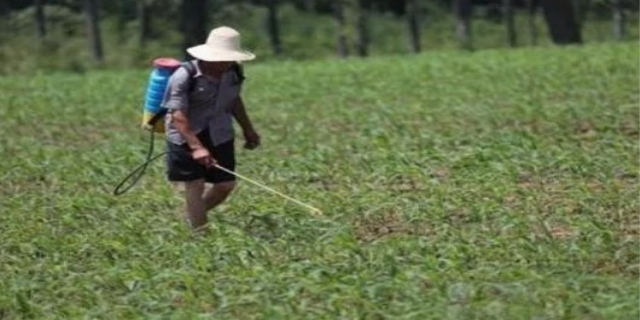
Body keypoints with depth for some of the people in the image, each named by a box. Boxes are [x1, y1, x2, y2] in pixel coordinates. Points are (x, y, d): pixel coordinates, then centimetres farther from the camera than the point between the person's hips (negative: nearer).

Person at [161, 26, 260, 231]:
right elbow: (178, 115, -25)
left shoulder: (233, 74, -3)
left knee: (226, 184, 6)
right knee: (195, 184, -3)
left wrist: (248, 129, 21)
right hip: (186, 137, -6)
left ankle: (193, 216, 30)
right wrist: (196, 147, -34)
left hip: (219, 136, 6)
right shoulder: (185, 76, -22)